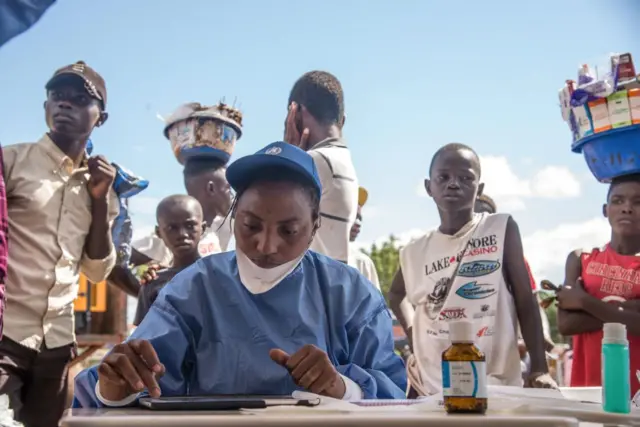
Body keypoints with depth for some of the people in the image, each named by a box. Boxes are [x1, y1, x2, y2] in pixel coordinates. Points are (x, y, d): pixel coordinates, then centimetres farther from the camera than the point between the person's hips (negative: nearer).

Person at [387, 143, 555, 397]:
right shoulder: (415, 252, 5)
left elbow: (526, 303, -4)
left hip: (498, 386, -2)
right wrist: (414, 339, 9)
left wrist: (539, 370, -12)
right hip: (433, 390, 3)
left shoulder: (502, 230, -2)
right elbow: (396, 295, 25)